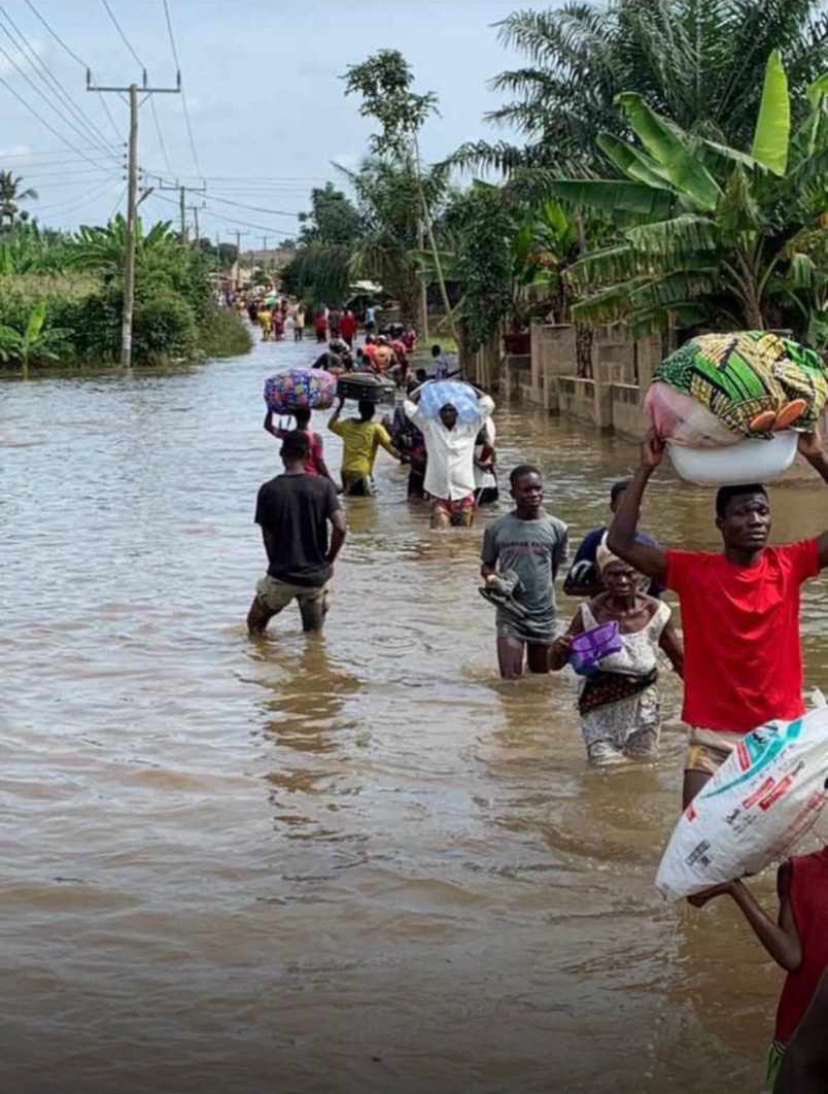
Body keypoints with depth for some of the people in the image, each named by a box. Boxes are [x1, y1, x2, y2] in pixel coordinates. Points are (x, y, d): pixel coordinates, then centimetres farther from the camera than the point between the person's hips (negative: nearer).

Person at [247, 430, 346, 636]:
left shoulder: (269, 490, -6)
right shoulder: (323, 486, -5)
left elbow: (267, 537, -1)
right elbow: (340, 528, -12)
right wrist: (329, 560, 3)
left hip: (281, 576, -1)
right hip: (317, 576, 1)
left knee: (255, 623, 20)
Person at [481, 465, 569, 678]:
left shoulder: (556, 528, -2)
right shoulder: (497, 529, -4)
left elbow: (556, 567, 10)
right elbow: (487, 565, 8)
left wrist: (544, 593, 7)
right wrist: (490, 577, -13)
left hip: (543, 614, 2)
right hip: (510, 614, -2)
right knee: (510, 680, -12)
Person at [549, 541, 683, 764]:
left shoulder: (655, 613, -10)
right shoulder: (590, 614, -13)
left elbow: (680, 661, 5)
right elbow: (555, 666, -4)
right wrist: (559, 650, -26)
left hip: (643, 711, 1)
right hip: (601, 713, -1)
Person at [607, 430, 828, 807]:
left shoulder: (789, 566, -1)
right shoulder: (694, 572, -6)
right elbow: (619, 542, -13)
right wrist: (645, 469, -16)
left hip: (782, 734, 2)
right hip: (714, 738, -1)